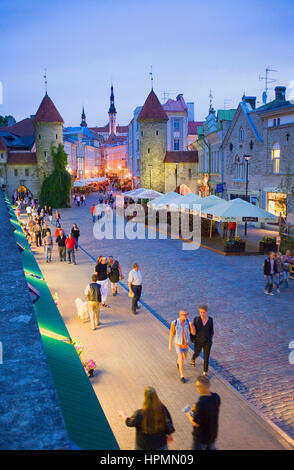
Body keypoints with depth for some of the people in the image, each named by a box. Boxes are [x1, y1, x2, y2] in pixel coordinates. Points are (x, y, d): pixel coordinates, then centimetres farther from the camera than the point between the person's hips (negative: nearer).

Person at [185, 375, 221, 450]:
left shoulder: (201, 404, -36)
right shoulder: (216, 397, -14)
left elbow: (195, 423, -25)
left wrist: (189, 416, -7)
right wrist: (196, 408, 4)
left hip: (201, 436, -6)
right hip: (213, 433, 6)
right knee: (211, 448, 30)